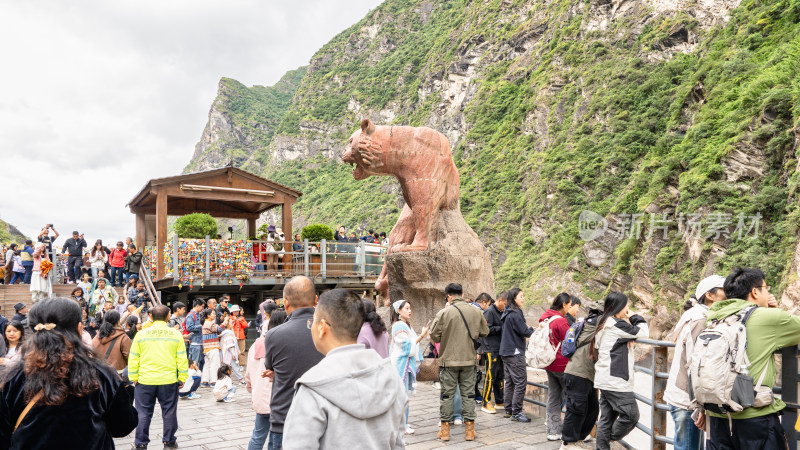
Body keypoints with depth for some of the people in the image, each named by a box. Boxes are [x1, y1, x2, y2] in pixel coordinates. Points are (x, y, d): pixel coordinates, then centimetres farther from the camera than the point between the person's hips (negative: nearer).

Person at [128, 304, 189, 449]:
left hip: (145, 381, 0)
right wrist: (182, 378, 7)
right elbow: (182, 359, -1)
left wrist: (134, 377, 11)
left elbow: (133, 358, 1)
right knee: (169, 412, 11)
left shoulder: (141, 334, -2)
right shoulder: (176, 334, -3)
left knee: (144, 413, 10)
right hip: (169, 380, 0)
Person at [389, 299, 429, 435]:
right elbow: (407, 345, -18)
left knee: (404, 392, 13)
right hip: (400, 363, -10)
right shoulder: (399, 326, -15)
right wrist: (421, 336, -17)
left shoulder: (406, 325, 15)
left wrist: (421, 336, 12)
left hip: (406, 363, 10)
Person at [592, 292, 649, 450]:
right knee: (631, 414, -2)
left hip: (605, 380, 10)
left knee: (607, 418, 10)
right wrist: (635, 317, 6)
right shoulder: (617, 324, -14)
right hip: (616, 381, -10)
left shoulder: (603, 324, 17)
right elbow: (643, 333, -11)